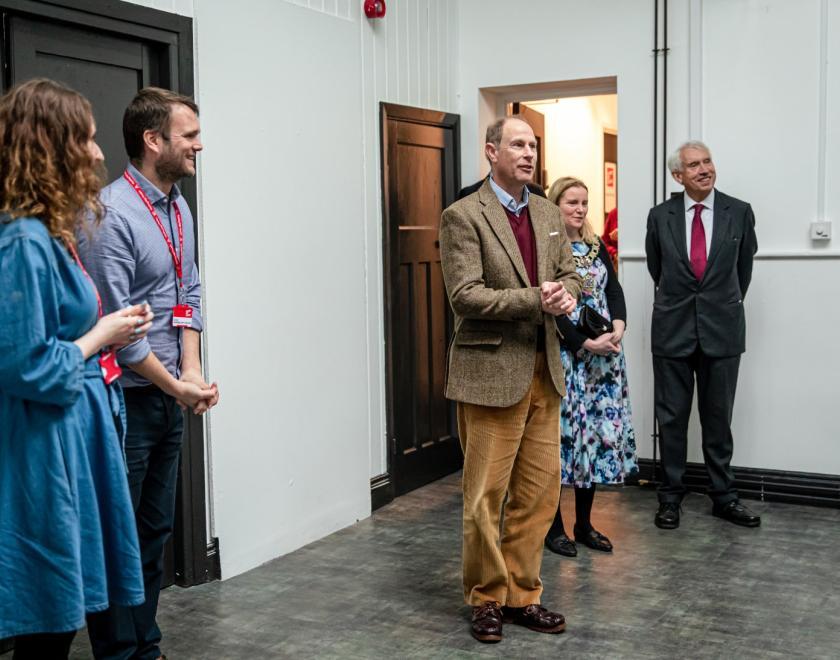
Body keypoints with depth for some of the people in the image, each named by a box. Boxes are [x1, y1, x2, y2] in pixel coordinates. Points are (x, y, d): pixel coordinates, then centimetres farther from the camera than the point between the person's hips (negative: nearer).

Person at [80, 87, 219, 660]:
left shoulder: (179, 208, 9)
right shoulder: (112, 214, -17)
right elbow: (115, 323, -19)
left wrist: (192, 369, -2)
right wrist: (176, 386, -12)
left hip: (169, 397, 8)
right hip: (126, 398, -8)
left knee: (156, 530, 17)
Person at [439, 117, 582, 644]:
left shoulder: (548, 213, 12)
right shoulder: (464, 216, -8)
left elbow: (569, 272, 16)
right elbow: (465, 295, -16)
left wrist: (566, 294, -7)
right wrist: (535, 299, -20)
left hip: (543, 371, 6)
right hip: (492, 372, -6)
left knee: (539, 492, 11)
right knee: (487, 495, 3)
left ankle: (522, 595, 25)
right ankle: (487, 599, 21)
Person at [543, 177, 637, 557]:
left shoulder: (597, 246, 13)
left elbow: (614, 290, 9)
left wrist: (617, 328, -9)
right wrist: (586, 343, -17)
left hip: (603, 356, 6)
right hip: (563, 355, -6)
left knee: (598, 431, 8)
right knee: (563, 430, -2)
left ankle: (584, 523, 20)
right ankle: (554, 526, 10)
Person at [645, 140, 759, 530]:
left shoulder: (740, 213, 0)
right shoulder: (660, 216, 0)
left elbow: (744, 266, 13)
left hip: (722, 330, 0)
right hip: (673, 330, 0)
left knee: (718, 418, 9)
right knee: (671, 418, 7)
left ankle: (724, 497, 21)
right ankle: (670, 497, 18)